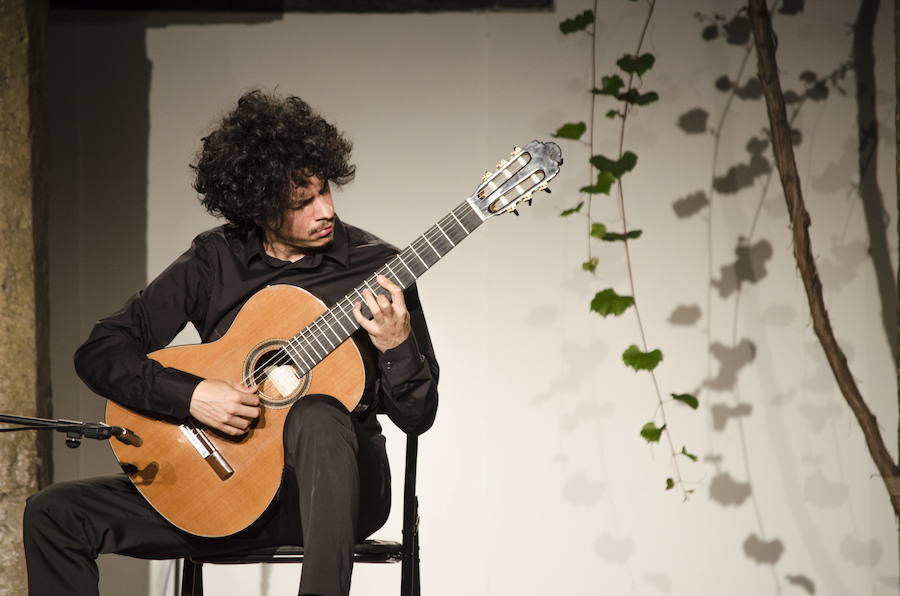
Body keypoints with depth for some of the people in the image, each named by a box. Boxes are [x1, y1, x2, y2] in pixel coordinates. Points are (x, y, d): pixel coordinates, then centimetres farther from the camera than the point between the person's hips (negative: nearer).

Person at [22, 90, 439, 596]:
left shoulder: (376, 267, -2)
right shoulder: (214, 261, 3)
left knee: (316, 419, -39)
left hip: (340, 483, -3)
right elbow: (100, 352, 0)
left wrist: (396, 348, -20)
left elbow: (418, 416, 0)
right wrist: (191, 395, -16)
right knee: (53, 513, -10)